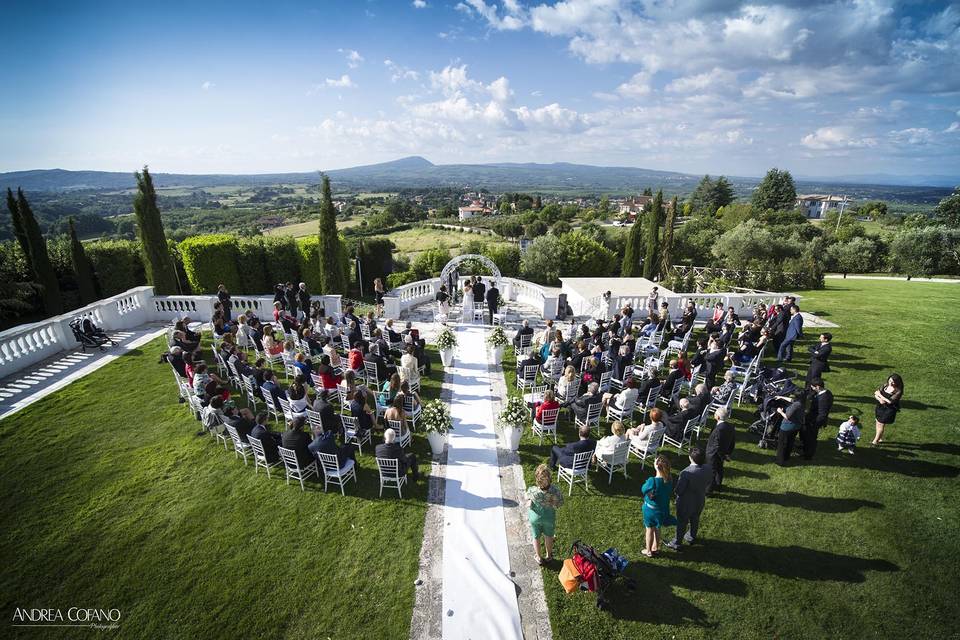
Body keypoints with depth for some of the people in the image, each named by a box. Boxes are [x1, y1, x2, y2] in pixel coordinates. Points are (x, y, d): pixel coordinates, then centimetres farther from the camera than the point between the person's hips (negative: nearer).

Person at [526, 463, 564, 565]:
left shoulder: (532, 491, -36)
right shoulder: (554, 491, -34)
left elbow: (529, 505, -15)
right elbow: (560, 503, -14)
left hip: (535, 517, 0)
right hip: (549, 518, 1)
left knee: (536, 537, 27)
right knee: (548, 537, 29)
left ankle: (539, 558, 47)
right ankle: (549, 556, 52)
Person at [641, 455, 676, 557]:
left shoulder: (652, 481, -36)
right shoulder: (669, 480, -17)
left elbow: (643, 490, -19)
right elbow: (670, 493, -1)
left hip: (651, 509, -5)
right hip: (663, 508, 5)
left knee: (649, 529, 19)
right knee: (657, 528, 29)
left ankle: (649, 551, 37)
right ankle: (656, 546, 48)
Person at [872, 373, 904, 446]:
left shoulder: (898, 391, -18)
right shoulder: (885, 385, -1)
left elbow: (890, 401, -23)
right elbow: (876, 393, 0)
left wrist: (880, 395, -15)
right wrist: (879, 399, -20)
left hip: (889, 410, -6)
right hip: (880, 407, 6)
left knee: (881, 425, 0)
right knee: (878, 423, 15)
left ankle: (875, 441, 10)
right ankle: (880, 439, 33)